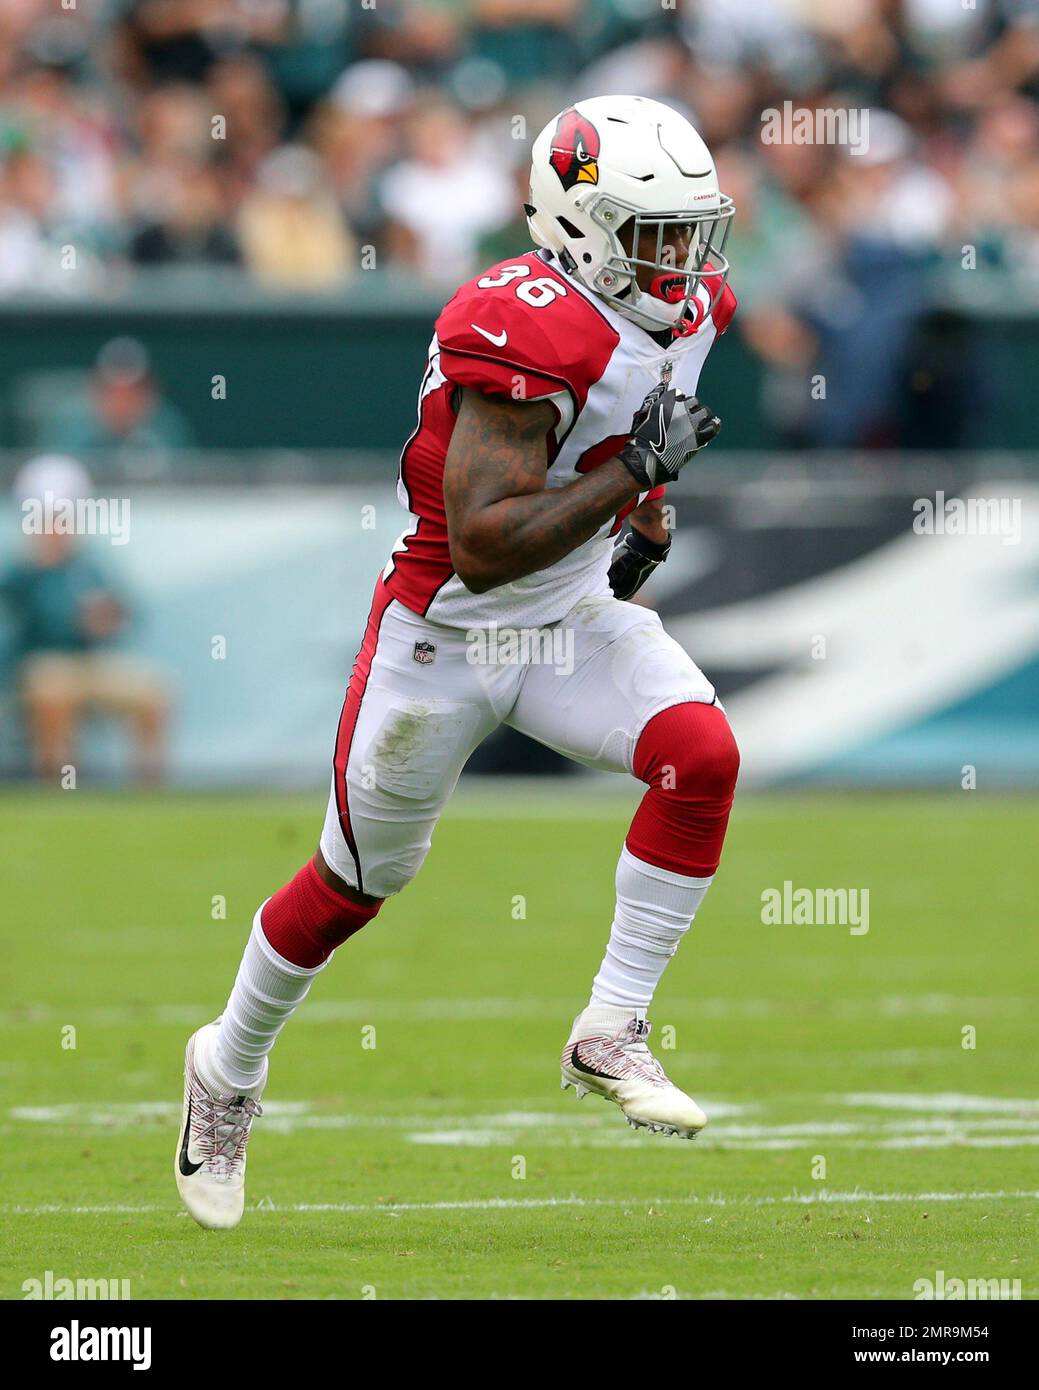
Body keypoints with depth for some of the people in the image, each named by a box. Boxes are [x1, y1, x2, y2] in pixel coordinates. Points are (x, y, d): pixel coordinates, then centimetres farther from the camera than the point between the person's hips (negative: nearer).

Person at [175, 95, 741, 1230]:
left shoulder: (685, 306, -4)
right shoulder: (527, 328, -30)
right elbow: (484, 547, -34)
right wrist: (635, 470, -33)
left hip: (579, 619, 6)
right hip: (444, 636, -6)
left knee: (702, 754, -21)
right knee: (357, 880, 10)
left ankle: (611, 1033, -10)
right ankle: (229, 1069, 36)